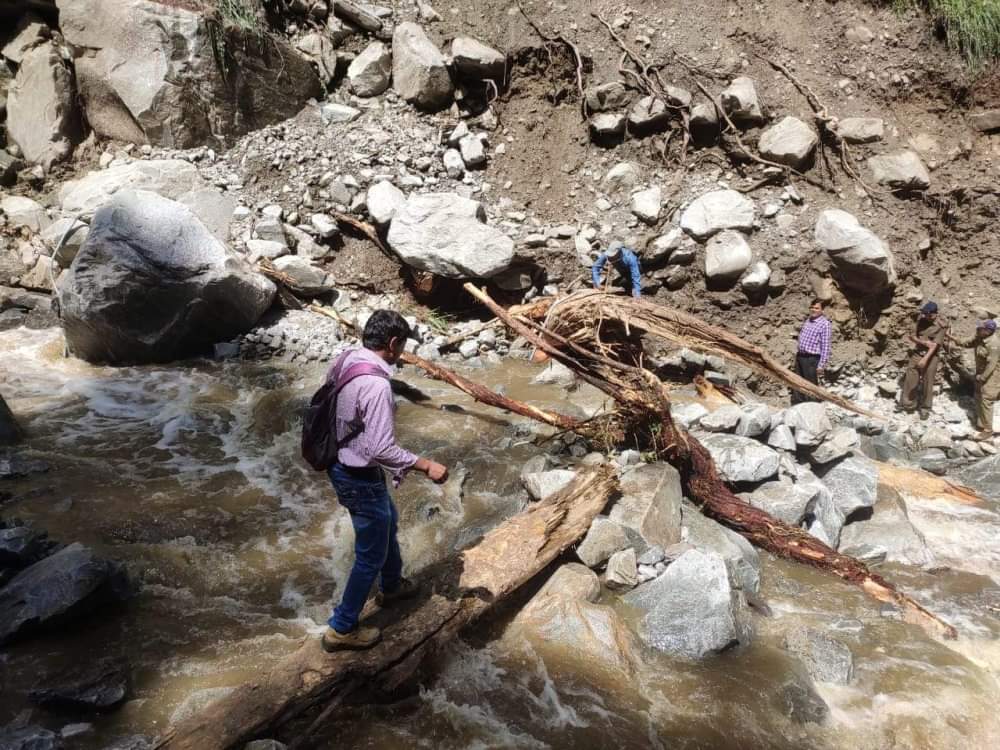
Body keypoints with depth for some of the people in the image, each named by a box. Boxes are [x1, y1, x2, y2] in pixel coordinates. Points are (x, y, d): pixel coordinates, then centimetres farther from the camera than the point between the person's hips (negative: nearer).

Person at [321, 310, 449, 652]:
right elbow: (381, 450, -32)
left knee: (387, 522, 31)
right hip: (360, 478, -10)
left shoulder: (344, 360, -3)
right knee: (371, 554, 9)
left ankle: (392, 585, 53)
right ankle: (342, 628, 25)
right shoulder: (376, 384, -31)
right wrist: (427, 466, -22)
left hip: (339, 464, 10)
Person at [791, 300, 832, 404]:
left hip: (812, 359, -8)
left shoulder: (825, 324, -12)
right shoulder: (807, 320, 12)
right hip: (800, 357, 8)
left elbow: (826, 347, -16)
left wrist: (821, 365, -19)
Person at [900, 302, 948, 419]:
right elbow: (913, 336, 3)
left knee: (927, 383, 3)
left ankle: (925, 409, 15)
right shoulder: (921, 320, 1)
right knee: (910, 379, 3)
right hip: (917, 353, 4)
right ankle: (908, 404, 16)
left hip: (931, 357, -4)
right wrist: (924, 342, -16)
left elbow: (935, 344, -19)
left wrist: (925, 359, -28)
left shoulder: (941, 326, -12)